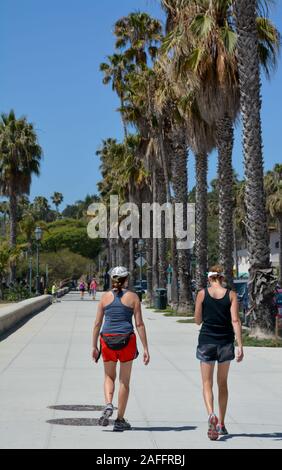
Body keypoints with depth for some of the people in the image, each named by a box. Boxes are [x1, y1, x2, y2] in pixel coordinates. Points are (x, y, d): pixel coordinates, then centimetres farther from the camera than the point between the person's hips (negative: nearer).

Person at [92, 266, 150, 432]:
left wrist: (94, 347, 11)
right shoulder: (133, 297, 0)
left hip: (107, 339, 2)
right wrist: (146, 349, -1)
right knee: (125, 381, 10)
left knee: (109, 377, 20)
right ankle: (120, 420, 13)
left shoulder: (105, 297, 4)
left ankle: (108, 405, -7)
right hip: (126, 340, -1)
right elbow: (139, 324, -3)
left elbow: (97, 323, 4)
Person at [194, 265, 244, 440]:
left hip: (207, 341, -1)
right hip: (225, 342, 1)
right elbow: (235, 321, -8)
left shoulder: (202, 294, -3)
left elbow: (198, 320, 1)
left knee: (207, 383, 3)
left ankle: (211, 414, -23)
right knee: (223, 383, 15)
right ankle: (221, 424, 20)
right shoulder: (231, 295, -2)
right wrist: (240, 346, -9)